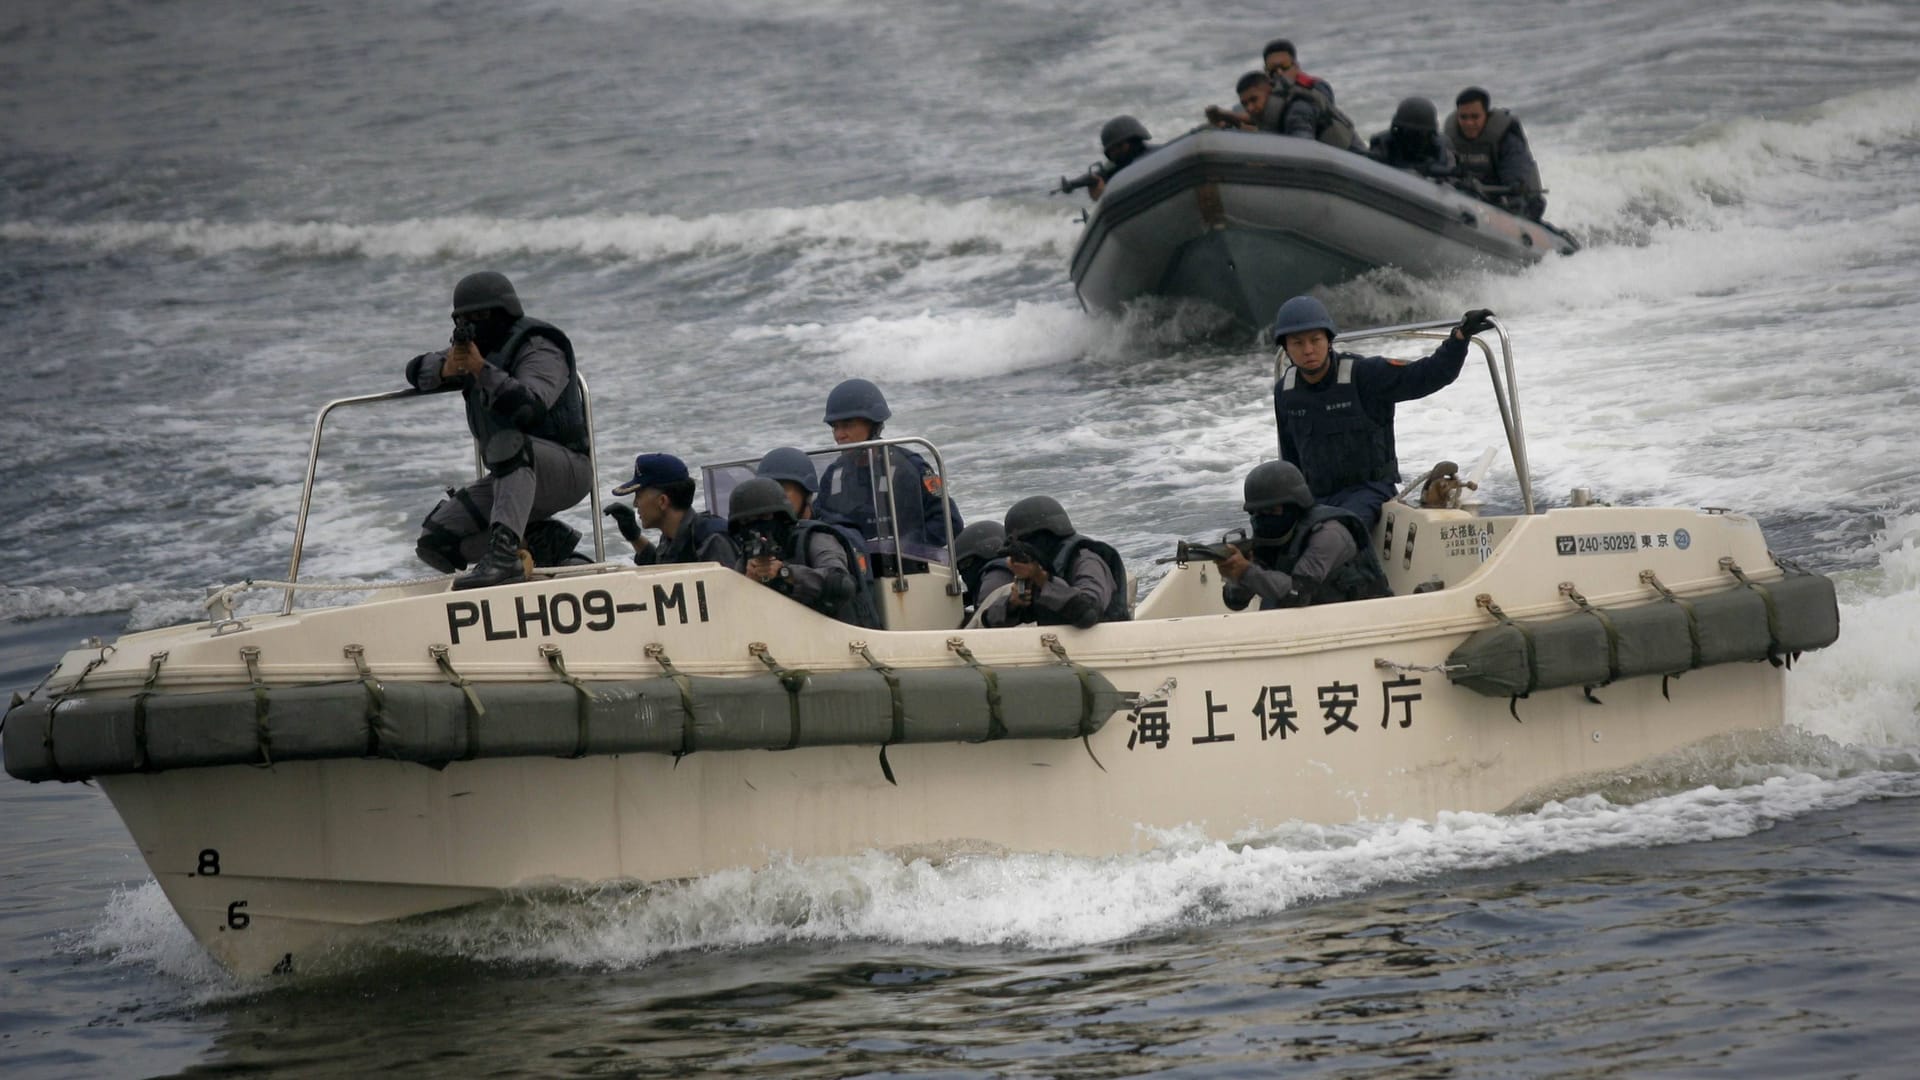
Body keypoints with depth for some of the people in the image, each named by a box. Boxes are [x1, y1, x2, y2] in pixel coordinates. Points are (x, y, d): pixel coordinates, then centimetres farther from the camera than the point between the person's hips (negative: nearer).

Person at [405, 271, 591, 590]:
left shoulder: (539, 349, -13)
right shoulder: (477, 347, 12)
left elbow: (529, 407, -31)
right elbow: (417, 371, 10)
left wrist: (482, 370, -36)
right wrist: (446, 369, -12)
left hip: (566, 471, -8)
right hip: (515, 480, 8)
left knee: (508, 442, -41)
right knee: (435, 542, -6)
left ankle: (504, 551, -52)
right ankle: (545, 543, -2)